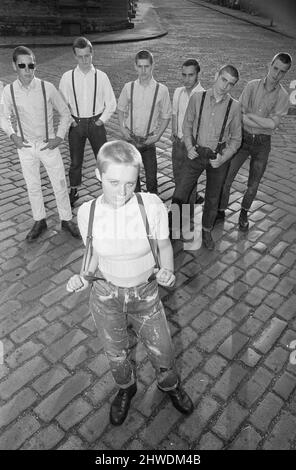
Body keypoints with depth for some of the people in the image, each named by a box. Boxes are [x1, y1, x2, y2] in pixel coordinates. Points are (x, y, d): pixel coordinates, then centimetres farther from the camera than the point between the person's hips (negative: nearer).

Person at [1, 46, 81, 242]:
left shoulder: (47, 88, -12)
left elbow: (65, 113, -1)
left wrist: (59, 137, -8)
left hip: (48, 145, -1)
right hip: (25, 146, 2)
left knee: (60, 183, 5)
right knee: (32, 186, 12)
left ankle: (66, 220, 25)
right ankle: (39, 221, 31)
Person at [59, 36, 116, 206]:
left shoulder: (101, 76, -4)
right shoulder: (67, 77, -3)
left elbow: (111, 103, 0)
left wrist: (101, 120, -5)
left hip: (96, 123, -1)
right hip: (76, 124, 1)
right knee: (75, 161, 11)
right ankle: (74, 191, 29)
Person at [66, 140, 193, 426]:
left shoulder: (152, 206, -22)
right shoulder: (87, 212, -17)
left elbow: (164, 245, -5)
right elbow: (93, 253, 0)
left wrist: (167, 270, -23)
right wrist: (84, 276, -17)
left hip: (145, 294, -1)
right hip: (105, 295, 1)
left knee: (161, 350, 18)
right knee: (115, 353, 23)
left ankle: (169, 384, 56)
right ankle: (125, 388, 59)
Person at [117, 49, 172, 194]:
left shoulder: (161, 90, -8)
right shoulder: (128, 87, -3)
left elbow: (166, 116, 1)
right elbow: (120, 109, 11)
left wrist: (157, 135, -9)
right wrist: (123, 128, -2)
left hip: (149, 141, -2)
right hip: (130, 139, 2)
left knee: (151, 178, 1)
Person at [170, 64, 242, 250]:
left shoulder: (234, 106, -8)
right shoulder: (197, 98, -7)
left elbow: (236, 138, 0)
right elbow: (187, 124, 5)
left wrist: (223, 158, -11)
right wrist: (189, 147, -7)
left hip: (218, 158, 1)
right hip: (196, 154, 0)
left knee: (213, 198, 14)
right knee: (181, 192, -5)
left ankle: (207, 231, 35)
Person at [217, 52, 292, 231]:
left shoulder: (283, 96, -4)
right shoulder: (252, 86, -4)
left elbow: (273, 124, -15)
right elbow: (239, 117, -12)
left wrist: (250, 115, -16)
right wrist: (264, 123, -18)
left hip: (262, 143, 1)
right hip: (243, 138, 0)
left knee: (253, 184, 10)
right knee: (226, 178, -1)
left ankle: (244, 213, 33)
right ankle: (221, 211, 19)